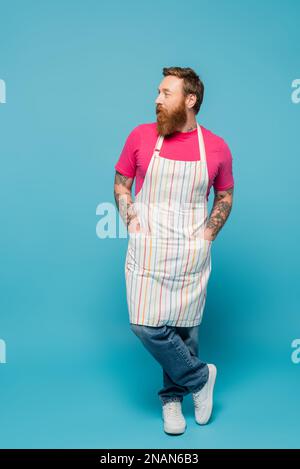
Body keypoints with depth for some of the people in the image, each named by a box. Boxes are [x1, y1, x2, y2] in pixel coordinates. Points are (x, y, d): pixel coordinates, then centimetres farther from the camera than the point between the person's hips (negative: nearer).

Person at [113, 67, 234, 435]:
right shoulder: (140, 136, 0)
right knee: (147, 325, -8)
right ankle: (200, 377, 16)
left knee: (184, 328, 7)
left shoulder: (216, 148, -1)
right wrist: (132, 222, -3)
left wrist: (208, 234, 1)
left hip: (192, 253, 0)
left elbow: (225, 196, 12)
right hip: (147, 249, 0)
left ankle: (172, 397, 31)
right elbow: (121, 184, 9)